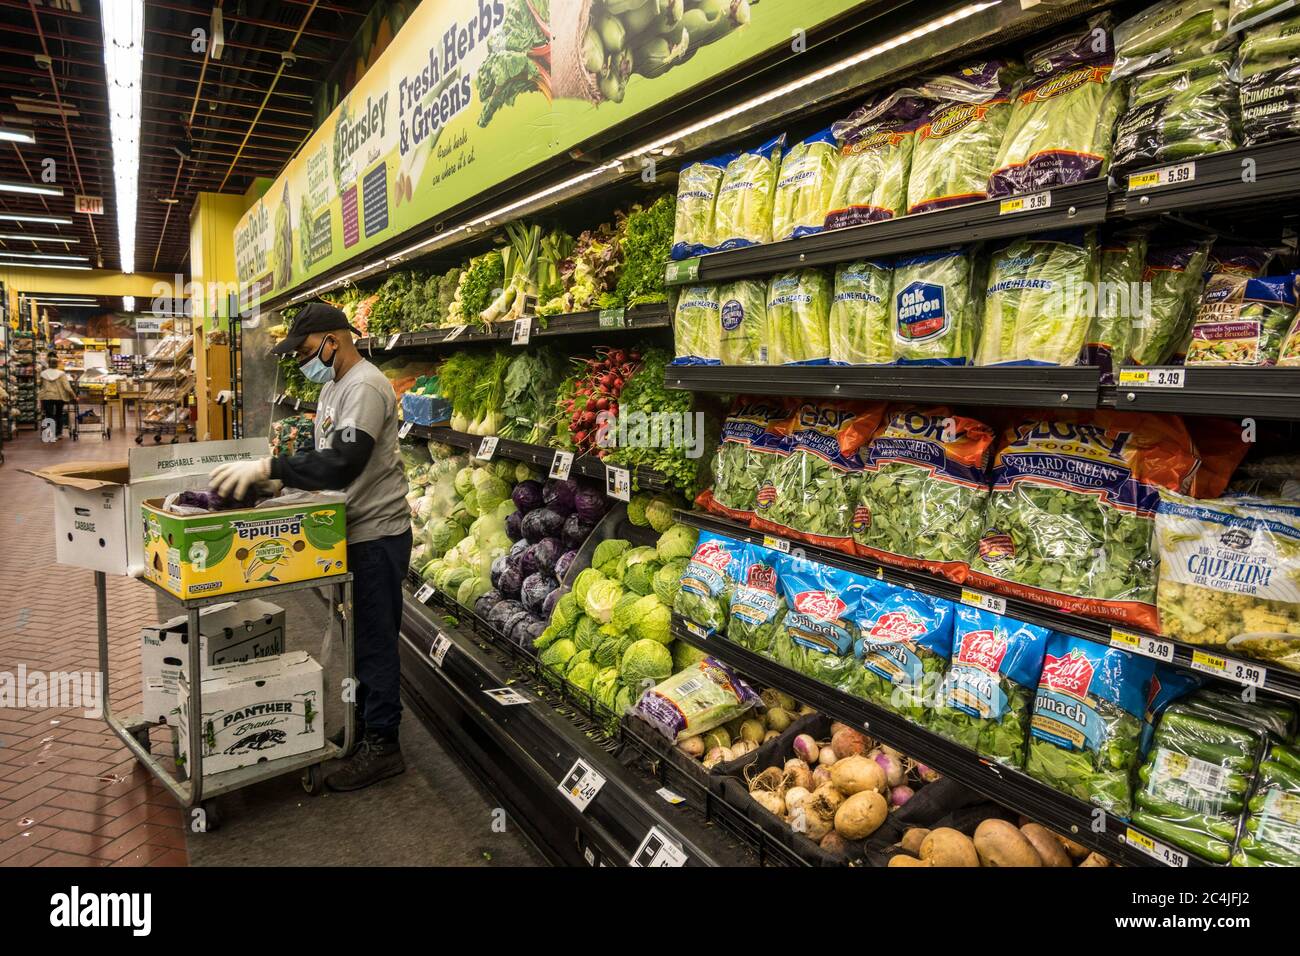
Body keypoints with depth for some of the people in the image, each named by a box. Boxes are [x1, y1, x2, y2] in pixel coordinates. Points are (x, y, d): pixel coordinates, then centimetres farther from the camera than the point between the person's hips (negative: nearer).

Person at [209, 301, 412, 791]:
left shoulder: (364, 387, -19)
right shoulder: (333, 386, 14)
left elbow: (341, 465, -29)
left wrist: (266, 467, -29)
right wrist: (270, 470, 10)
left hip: (376, 534, -10)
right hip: (353, 530, 10)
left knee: (375, 639, -1)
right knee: (359, 635, 19)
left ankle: (382, 745, 13)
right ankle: (363, 721, 34)